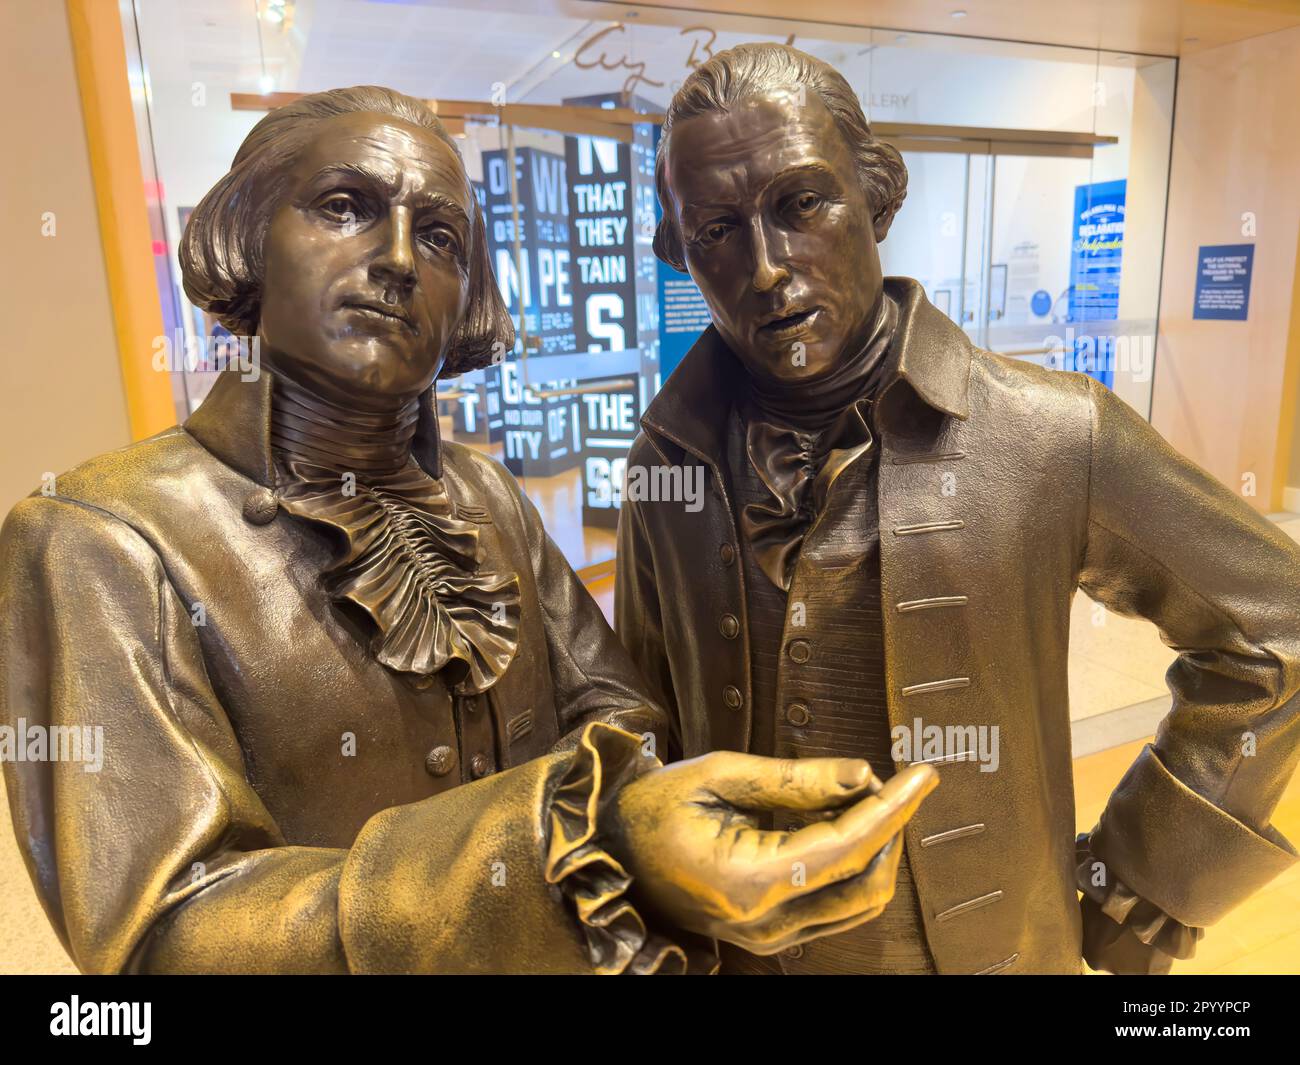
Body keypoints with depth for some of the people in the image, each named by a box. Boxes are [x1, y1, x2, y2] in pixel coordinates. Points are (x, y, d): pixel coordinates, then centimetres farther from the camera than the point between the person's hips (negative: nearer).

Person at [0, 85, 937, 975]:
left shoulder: (488, 498, -5)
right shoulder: (102, 539, -21)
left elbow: (610, 712, -8)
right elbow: (157, 932, -27)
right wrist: (588, 845, -40)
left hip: (550, 958, 4)